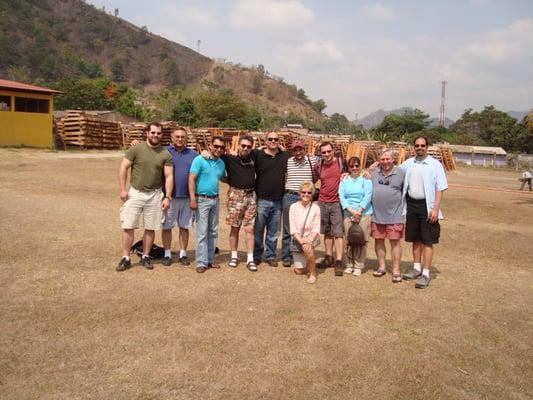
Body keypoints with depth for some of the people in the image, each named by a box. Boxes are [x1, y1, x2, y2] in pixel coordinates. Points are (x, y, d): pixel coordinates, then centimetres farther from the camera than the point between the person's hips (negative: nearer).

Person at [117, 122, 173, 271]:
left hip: (155, 195, 1)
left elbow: (169, 177, -1)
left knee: (150, 228, 8)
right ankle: (125, 258, 9)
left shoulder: (166, 154, 0)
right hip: (135, 193, -1)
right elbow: (123, 168, -2)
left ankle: (145, 257, 22)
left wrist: (167, 197, -7)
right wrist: (123, 189, -8)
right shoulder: (136, 149, -4)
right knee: (128, 227, -1)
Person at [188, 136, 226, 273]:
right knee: (202, 232, -5)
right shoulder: (199, 160, -10)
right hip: (202, 199, -6)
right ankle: (201, 262, 2)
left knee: (213, 232, 11)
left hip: (215, 200, 7)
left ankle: (210, 259, 22)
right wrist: (193, 199, -21)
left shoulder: (222, 163, 9)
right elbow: (191, 179, -15)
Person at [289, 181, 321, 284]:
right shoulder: (293, 207, -4)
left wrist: (309, 240, -26)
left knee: (308, 247, -38)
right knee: (299, 271, 0)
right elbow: (292, 228, -8)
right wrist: (300, 240, -22)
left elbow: (316, 229, -9)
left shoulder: (315, 208, -5)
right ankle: (306, 264, 37)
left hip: (310, 238, -1)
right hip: (297, 239, 2)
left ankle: (313, 273, -16)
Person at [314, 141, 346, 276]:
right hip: (323, 203, 4)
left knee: (338, 232, -6)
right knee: (327, 232, 13)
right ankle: (329, 257, 26)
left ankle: (339, 262, -4)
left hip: (337, 203, -4)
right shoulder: (318, 167, 5)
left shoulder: (341, 162, -4)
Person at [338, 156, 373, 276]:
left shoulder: (365, 179, 4)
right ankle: (350, 264, 15)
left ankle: (359, 266, 7)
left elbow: (368, 196, -6)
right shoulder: (344, 180, 12)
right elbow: (341, 197, 2)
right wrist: (351, 210, -11)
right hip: (348, 213, 2)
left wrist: (359, 211, -14)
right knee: (349, 241, 1)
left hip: (364, 213, -2)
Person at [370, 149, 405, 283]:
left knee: (395, 242, 0)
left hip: (394, 215, -4)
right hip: (377, 214, 4)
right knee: (378, 241, 11)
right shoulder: (374, 173, 7)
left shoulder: (401, 173, -3)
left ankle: (396, 270, 7)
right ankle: (382, 267, 25)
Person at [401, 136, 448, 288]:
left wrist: (435, 209, -15)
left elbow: (440, 188, -8)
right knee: (415, 239, 15)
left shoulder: (435, 165, -5)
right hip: (411, 204, 5)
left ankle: (426, 274, 3)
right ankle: (417, 268, 29)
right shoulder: (408, 163, 8)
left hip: (427, 206, -5)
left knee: (427, 241, -2)